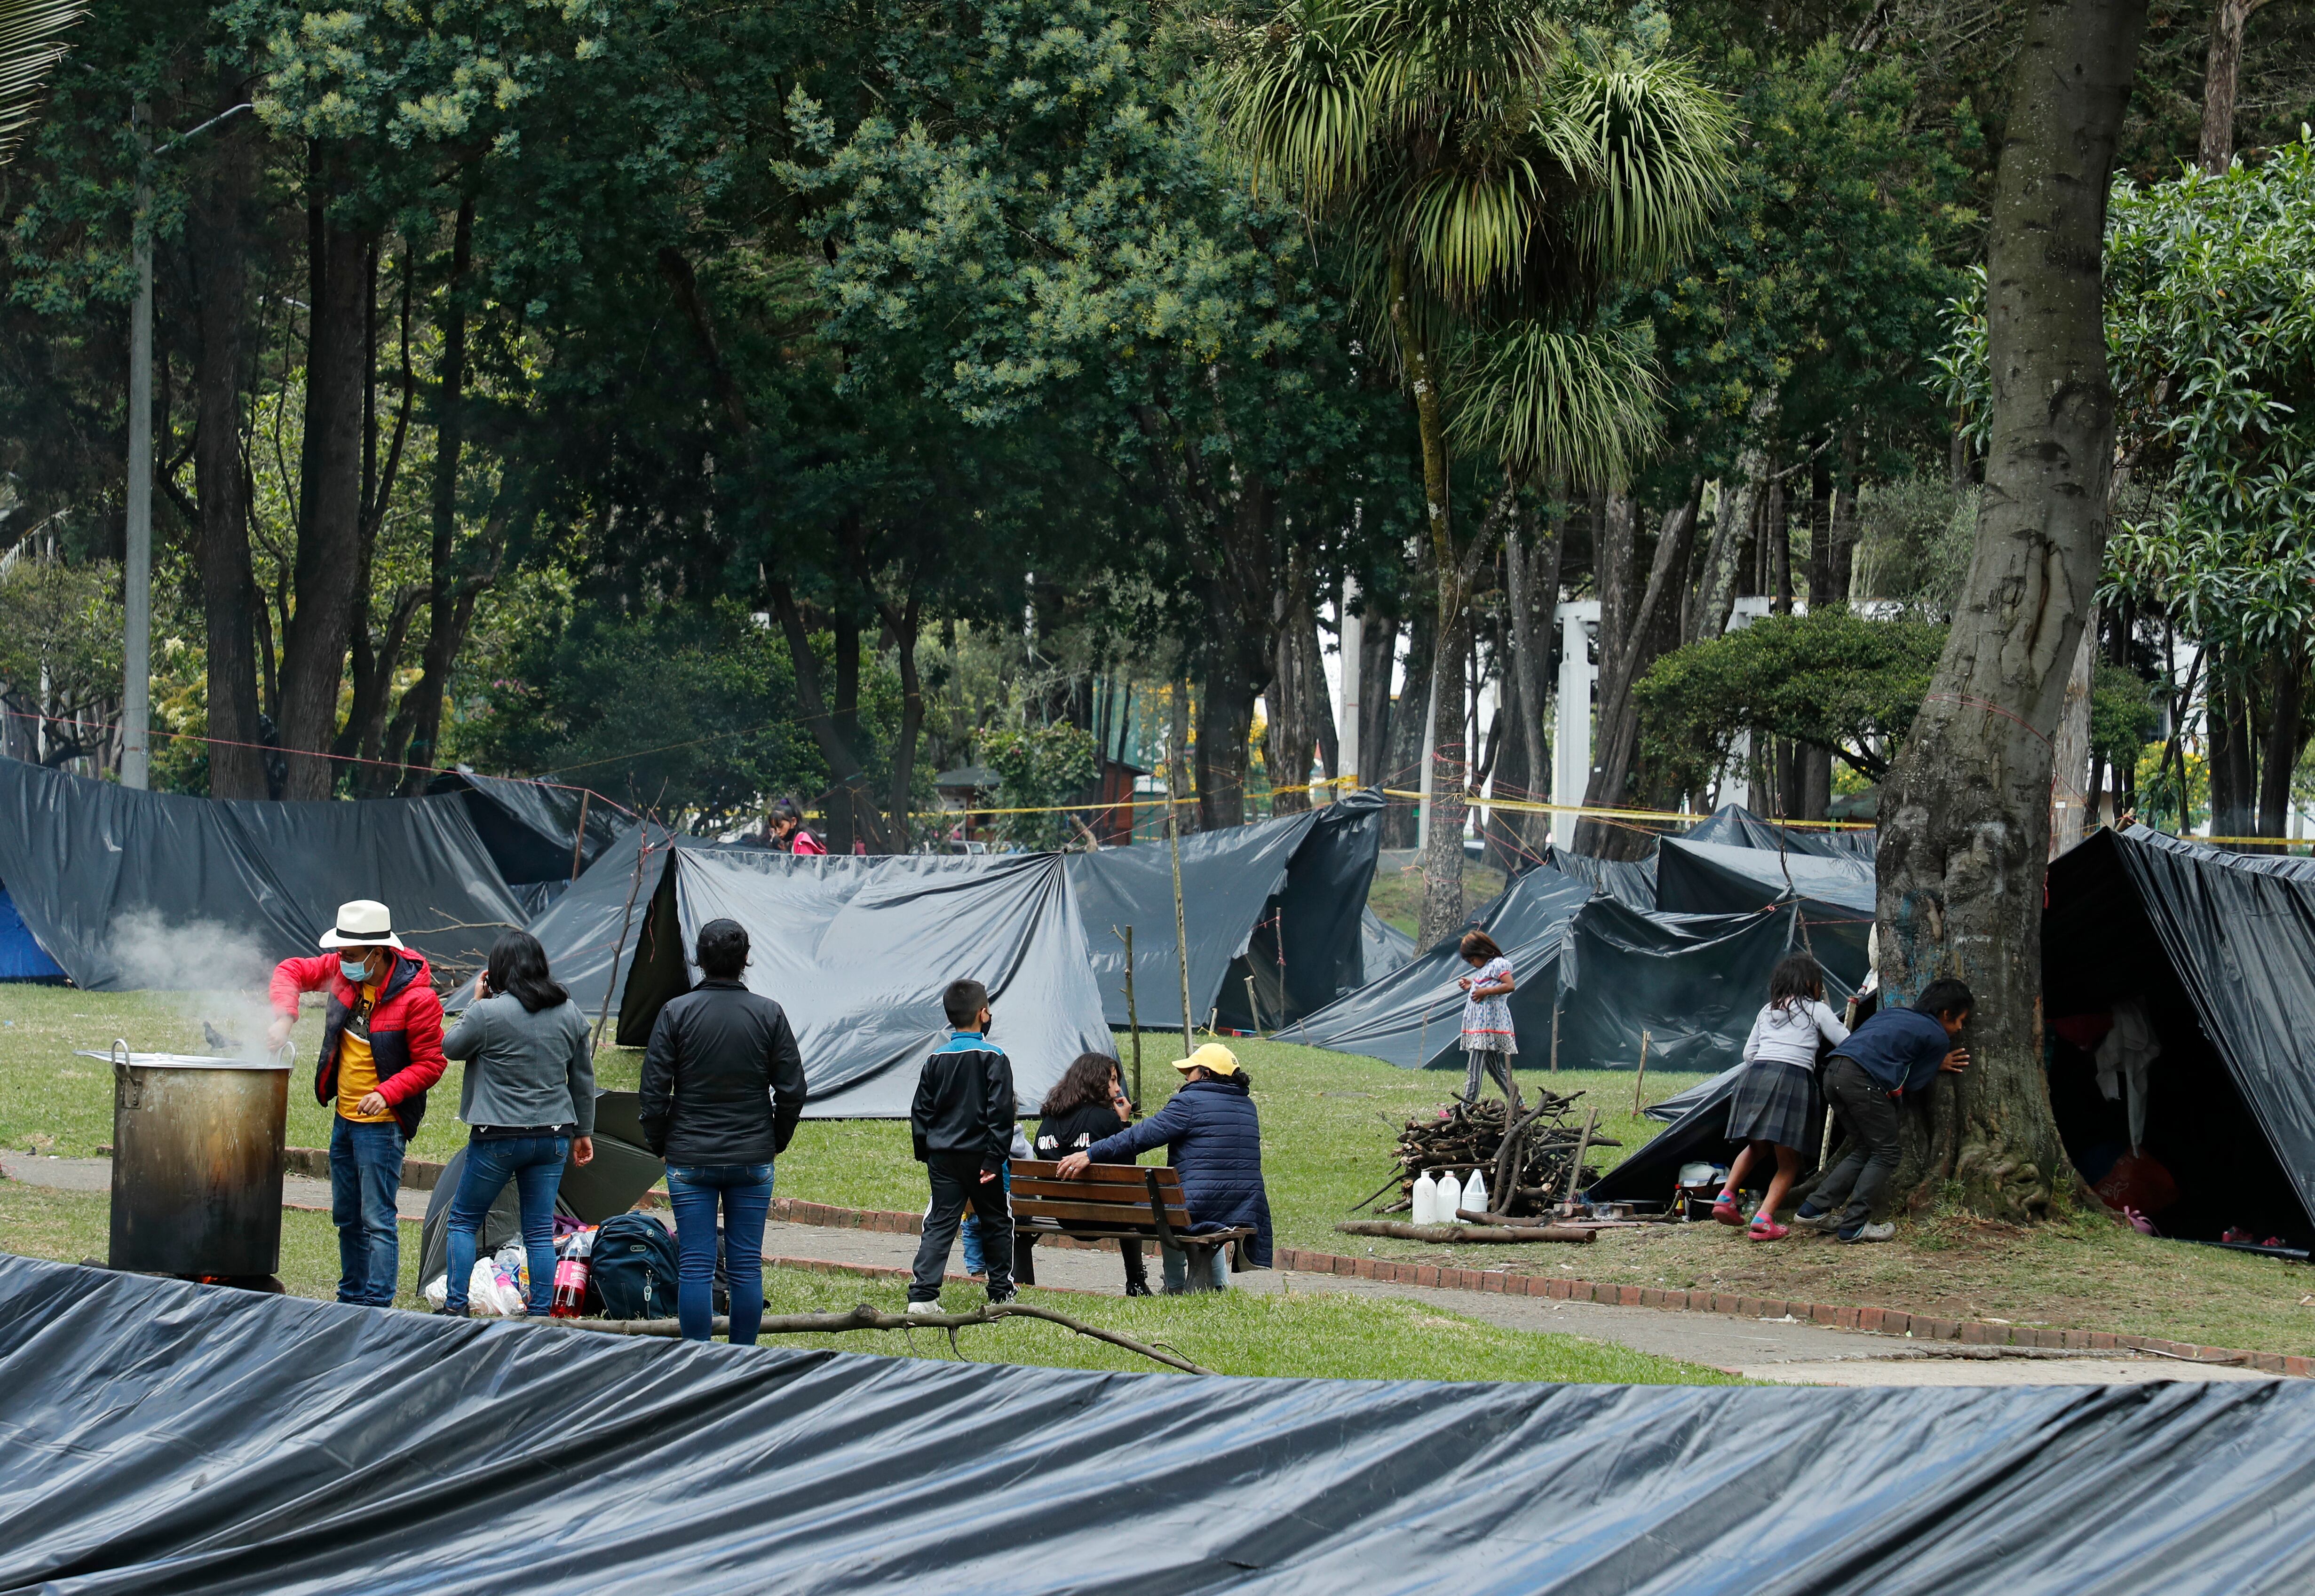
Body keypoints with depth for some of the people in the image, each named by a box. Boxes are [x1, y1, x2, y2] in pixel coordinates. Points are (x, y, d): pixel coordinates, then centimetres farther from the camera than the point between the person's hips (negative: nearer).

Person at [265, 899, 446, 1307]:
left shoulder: (417, 997, -19)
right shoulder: (341, 971, -1)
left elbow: (430, 1063, -14)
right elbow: (292, 971, 9)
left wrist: (387, 1093, -27)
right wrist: (285, 1016, -10)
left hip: (382, 1124, -8)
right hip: (343, 1117, 8)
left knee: (378, 1219, -10)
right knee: (347, 1217, 17)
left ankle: (377, 1303, -10)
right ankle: (351, 1298, 28)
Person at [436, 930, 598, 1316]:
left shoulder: (487, 1013, -13)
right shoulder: (570, 1013, 4)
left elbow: (451, 1048, 4)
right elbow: (583, 1079, 12)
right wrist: (583, 1132, 22)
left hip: (498, 1138, -4)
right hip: (553, 1136, 4)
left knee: (463, 1221, 10)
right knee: (541, 1231, 7)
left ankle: (455, 1309, 6)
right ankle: (541, 1317, 5)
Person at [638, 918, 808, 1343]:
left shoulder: (676, 1013, -6)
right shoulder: (769, 1014, -2)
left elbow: (653, 1089, -4)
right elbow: (792, 1089, 2)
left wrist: (658, 1143, 11)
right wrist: (777, 1140, 17)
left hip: (690, 1160, -1)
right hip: (753, 1160, 1)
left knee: (695, 1265, 1)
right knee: (747, 1264, 6)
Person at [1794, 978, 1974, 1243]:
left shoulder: (1893, 1014, 31)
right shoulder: (1938, 1037, 9)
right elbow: (1914, 1083, 10)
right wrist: (1938, 1066, 29)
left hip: (1834, 1072, 8)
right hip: (1863, 1079, -8)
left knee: (1863, 1151, 19)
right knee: (1884, 1155, 3)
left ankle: (1815, 1209, 12)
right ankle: (1855, 1225, -4)